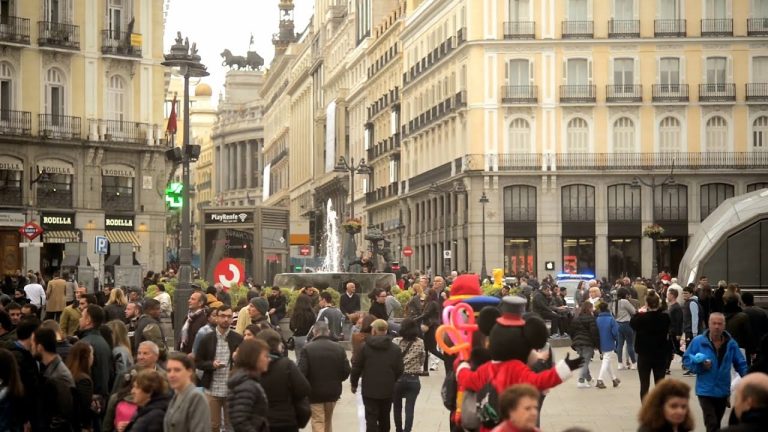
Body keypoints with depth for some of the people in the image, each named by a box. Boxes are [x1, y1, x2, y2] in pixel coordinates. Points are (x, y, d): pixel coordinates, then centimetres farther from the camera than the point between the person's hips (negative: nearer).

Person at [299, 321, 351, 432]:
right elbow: (346, 371, -2)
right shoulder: (339, 348, -2)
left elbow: (301, 372, -18)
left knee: (318, 422, -1)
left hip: (314, 391, -4)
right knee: (328, 420, 22)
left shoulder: (307, 349, -14)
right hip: (333, 391, 4)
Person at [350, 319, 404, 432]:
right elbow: (399, 370, 2)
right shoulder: (395, 349, -1)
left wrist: (354, 384, 10)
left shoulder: (365, 347, -9)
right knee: (384, 419, 16)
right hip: (387, 390, 3)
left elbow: (356, 367, -5)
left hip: (370, 390, -3)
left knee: (371, 419, -2)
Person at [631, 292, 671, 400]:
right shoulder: (665, 317, -11)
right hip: (661, 355, 2)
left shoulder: (641, 318, -16)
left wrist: (639, 312, 17)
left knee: (644, 384, 4)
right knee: (660, 384, 10)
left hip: (644, 355, -2)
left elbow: (632, 323, 4)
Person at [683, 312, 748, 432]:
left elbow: (741, 364, 5)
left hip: (723, 391, 4)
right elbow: (686, 360, -3)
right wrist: (700, 366, -21)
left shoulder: (731, 343, -1)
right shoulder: (698, 341, -10)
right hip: (706, 391, -4)